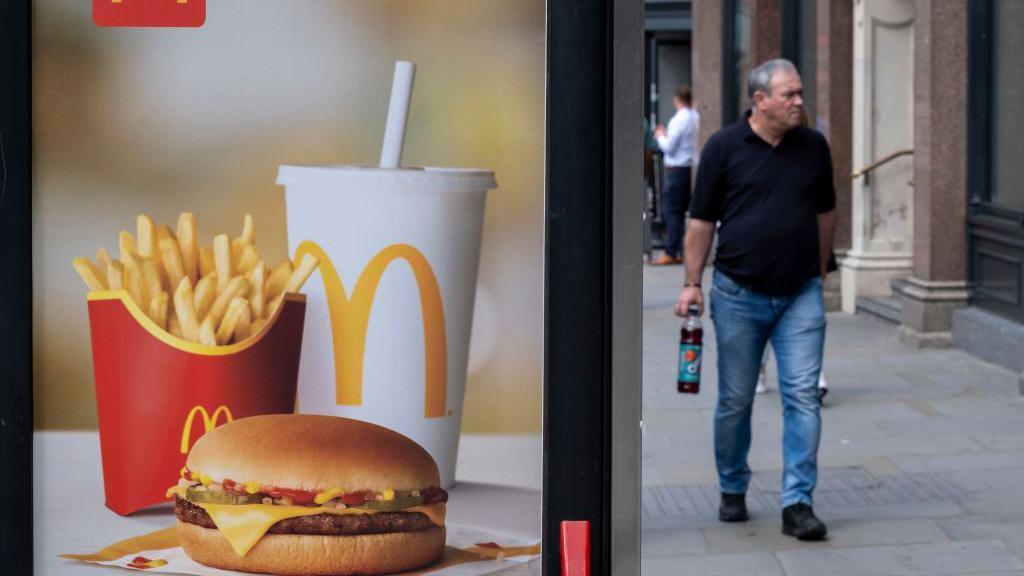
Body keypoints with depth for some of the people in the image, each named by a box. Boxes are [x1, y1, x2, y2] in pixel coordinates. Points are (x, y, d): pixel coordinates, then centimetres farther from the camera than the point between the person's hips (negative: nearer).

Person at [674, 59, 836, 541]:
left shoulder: (813, 147, 5)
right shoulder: (724, 147, -3)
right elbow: (702, 220, 0)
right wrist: (692, 283, -3)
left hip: (800, 295, 2)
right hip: (739, 295, -1)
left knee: (802, 396, -7)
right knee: (735, 400, 8)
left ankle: (798, 504, -6)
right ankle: (733, 491, 26)